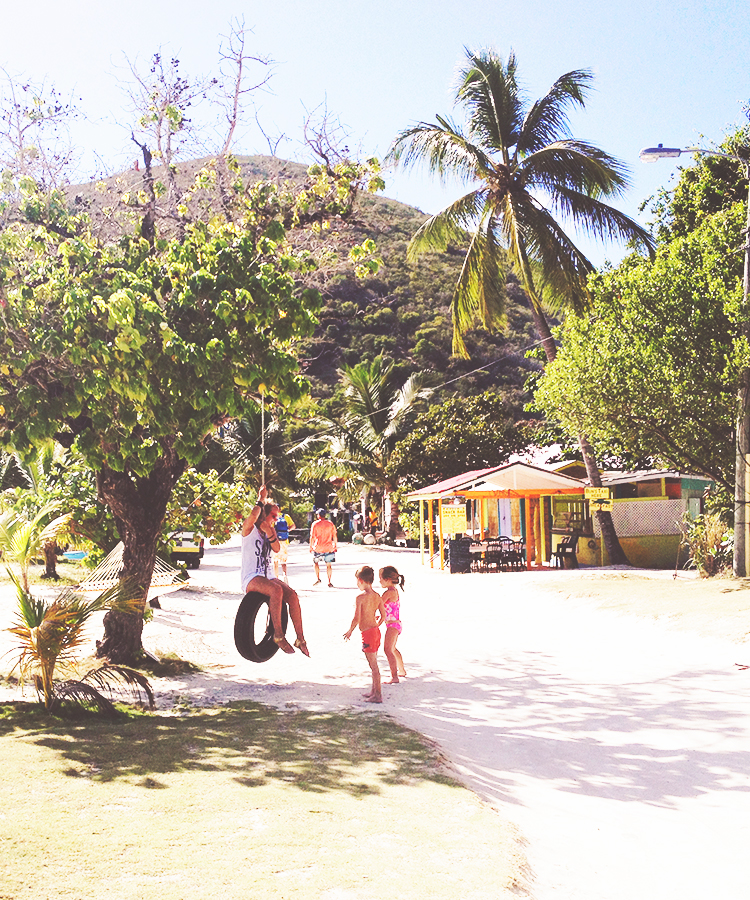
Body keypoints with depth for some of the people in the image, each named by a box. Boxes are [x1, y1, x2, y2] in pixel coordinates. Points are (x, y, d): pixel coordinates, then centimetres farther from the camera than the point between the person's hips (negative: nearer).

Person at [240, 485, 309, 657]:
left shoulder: (269, 531, 19)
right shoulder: (250, 529, 0)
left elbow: (277, 549, 3)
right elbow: (253, 517, -24)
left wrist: (270, 533, -12)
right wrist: (261, 500, -11)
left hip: (266, 577, 7)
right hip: (250, 578, -7)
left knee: (292, 595, -18)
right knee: (277, 591, -36)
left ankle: (300, 639, -13)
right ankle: (278, 635, -31)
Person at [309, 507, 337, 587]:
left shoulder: (315, 524, -3)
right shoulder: (330, 524, 3)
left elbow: (312, 537, -4)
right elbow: (334, 536, 4)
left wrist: (311, 546, 5)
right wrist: (335, 545, 14)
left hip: (318, 548, -2)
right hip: (329, 548, 2)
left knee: (315, 562, 18)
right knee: (329, 565, 8)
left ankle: (318, 578, 6)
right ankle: (329, 582, 6)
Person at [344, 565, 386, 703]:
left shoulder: (361, 597, -17)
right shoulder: (377, 596, 4)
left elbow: (356, 619, -19)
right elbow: (383, 616, 8)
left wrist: (350, 631, -3)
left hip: (367, 633, -8)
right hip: (376, 631, 8)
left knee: (373, 665, -2)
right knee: (373, 664, 18)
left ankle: (378, 695, 3)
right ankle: (374, 691, 29)